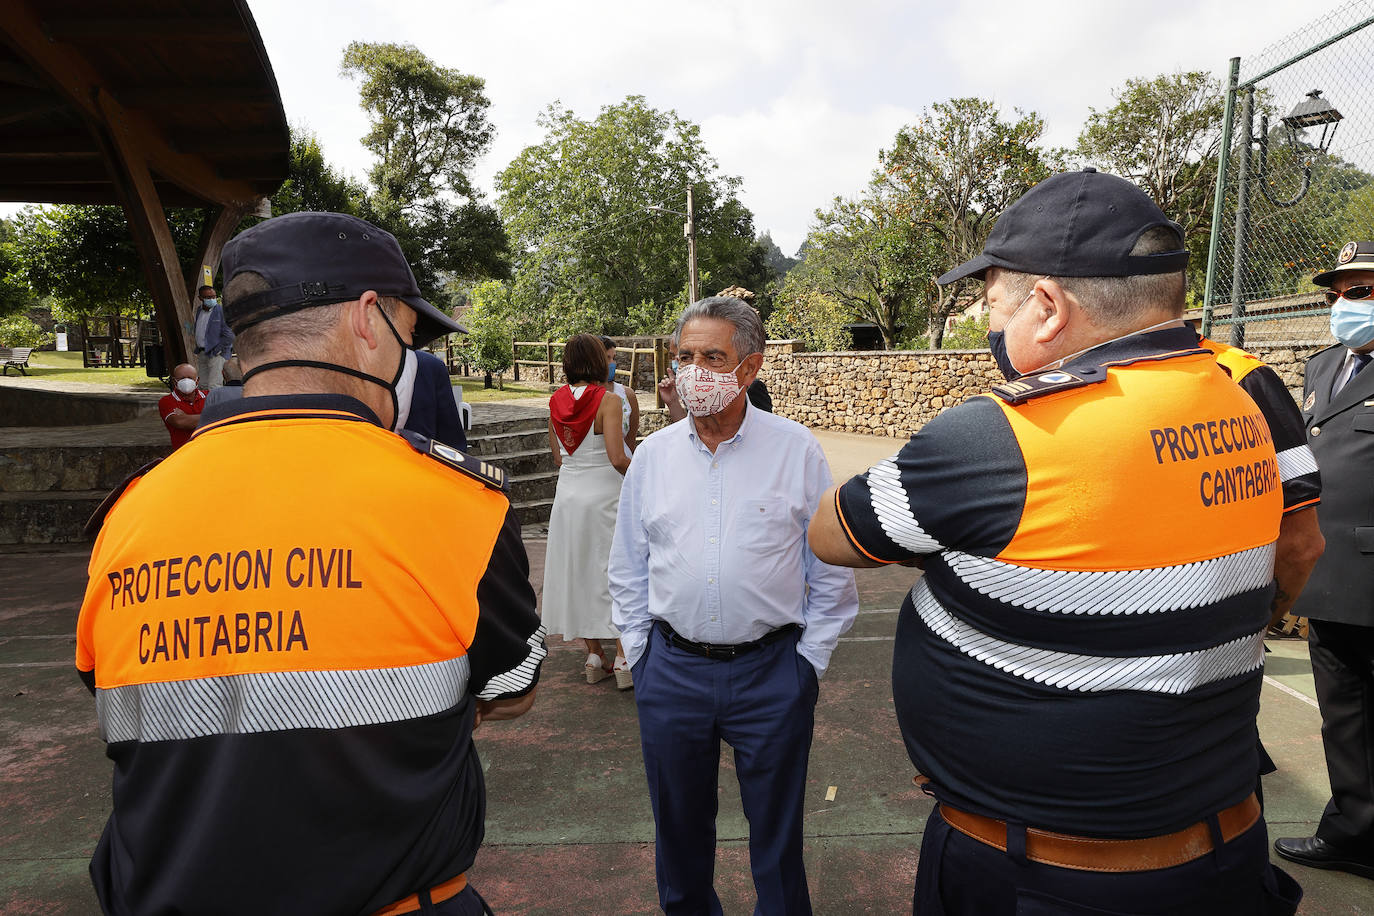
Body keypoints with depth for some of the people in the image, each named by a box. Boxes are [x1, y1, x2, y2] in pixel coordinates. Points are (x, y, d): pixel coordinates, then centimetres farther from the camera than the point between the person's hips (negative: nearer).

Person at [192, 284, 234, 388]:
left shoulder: (222, 311, -9)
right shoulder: (199, 310, 14)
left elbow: (229, 334, -14)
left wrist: (218, 350, -14)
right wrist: (198, 349, 16)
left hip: (216, 353, -7)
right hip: (201, 353, 8)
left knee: (214, 387, -13)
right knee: (204, 386, 10)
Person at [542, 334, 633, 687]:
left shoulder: (556, 400, 3)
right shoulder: (608, 399, -14)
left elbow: (557, 458, 9)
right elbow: (617, 458, -23)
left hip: (568, 495, 6)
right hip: (605, 495, -5)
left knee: (579, 572, 13)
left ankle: (594, 656, 22)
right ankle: (623, 658, 5)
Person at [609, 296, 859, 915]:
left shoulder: (797, 451, -7)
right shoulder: (653, 454, 1)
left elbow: (831, 568, -1)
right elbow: (628, 572, 9)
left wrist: (810, 658, -2)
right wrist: (640, 655, 6)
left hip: (772, 672, -2)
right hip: (671, 671, 3)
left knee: (776, 831, 15)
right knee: (678, 827, 20)